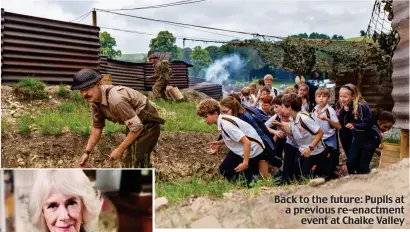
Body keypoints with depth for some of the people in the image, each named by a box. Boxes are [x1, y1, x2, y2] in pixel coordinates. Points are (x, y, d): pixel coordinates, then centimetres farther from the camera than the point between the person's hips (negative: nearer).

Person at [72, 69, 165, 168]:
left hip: (147, 124, -9)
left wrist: (120, 149, -22)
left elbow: (137, 127, -31)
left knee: (135, 163, -12)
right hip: (135, 123, 10)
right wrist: (87, 152, 0)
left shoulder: (115, 99, -36)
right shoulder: (95, 101, -8)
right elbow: (97, 127, 5)